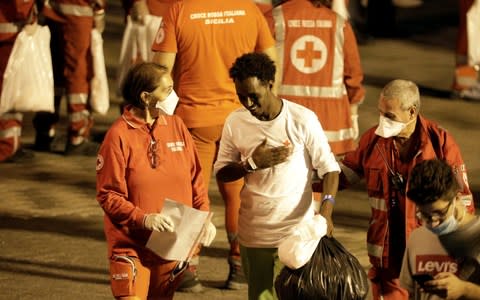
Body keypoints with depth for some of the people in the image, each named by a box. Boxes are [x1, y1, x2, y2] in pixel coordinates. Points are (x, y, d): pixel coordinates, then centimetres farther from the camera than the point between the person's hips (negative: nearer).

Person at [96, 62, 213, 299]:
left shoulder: (176, 126, 3)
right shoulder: (120, 134, -12)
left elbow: (196, 179, 9)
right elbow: (108, 195, -12)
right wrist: (143, 219, -25)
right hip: (131, 247, -5)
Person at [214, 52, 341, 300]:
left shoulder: (302, 120, -10)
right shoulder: (235, 122, -1)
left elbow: (329, 168, -7)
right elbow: (221, 173, 6)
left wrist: (326, 211, -20)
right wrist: (252, 164, -13)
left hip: (296, 232, -3)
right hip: (253, 233, 3)